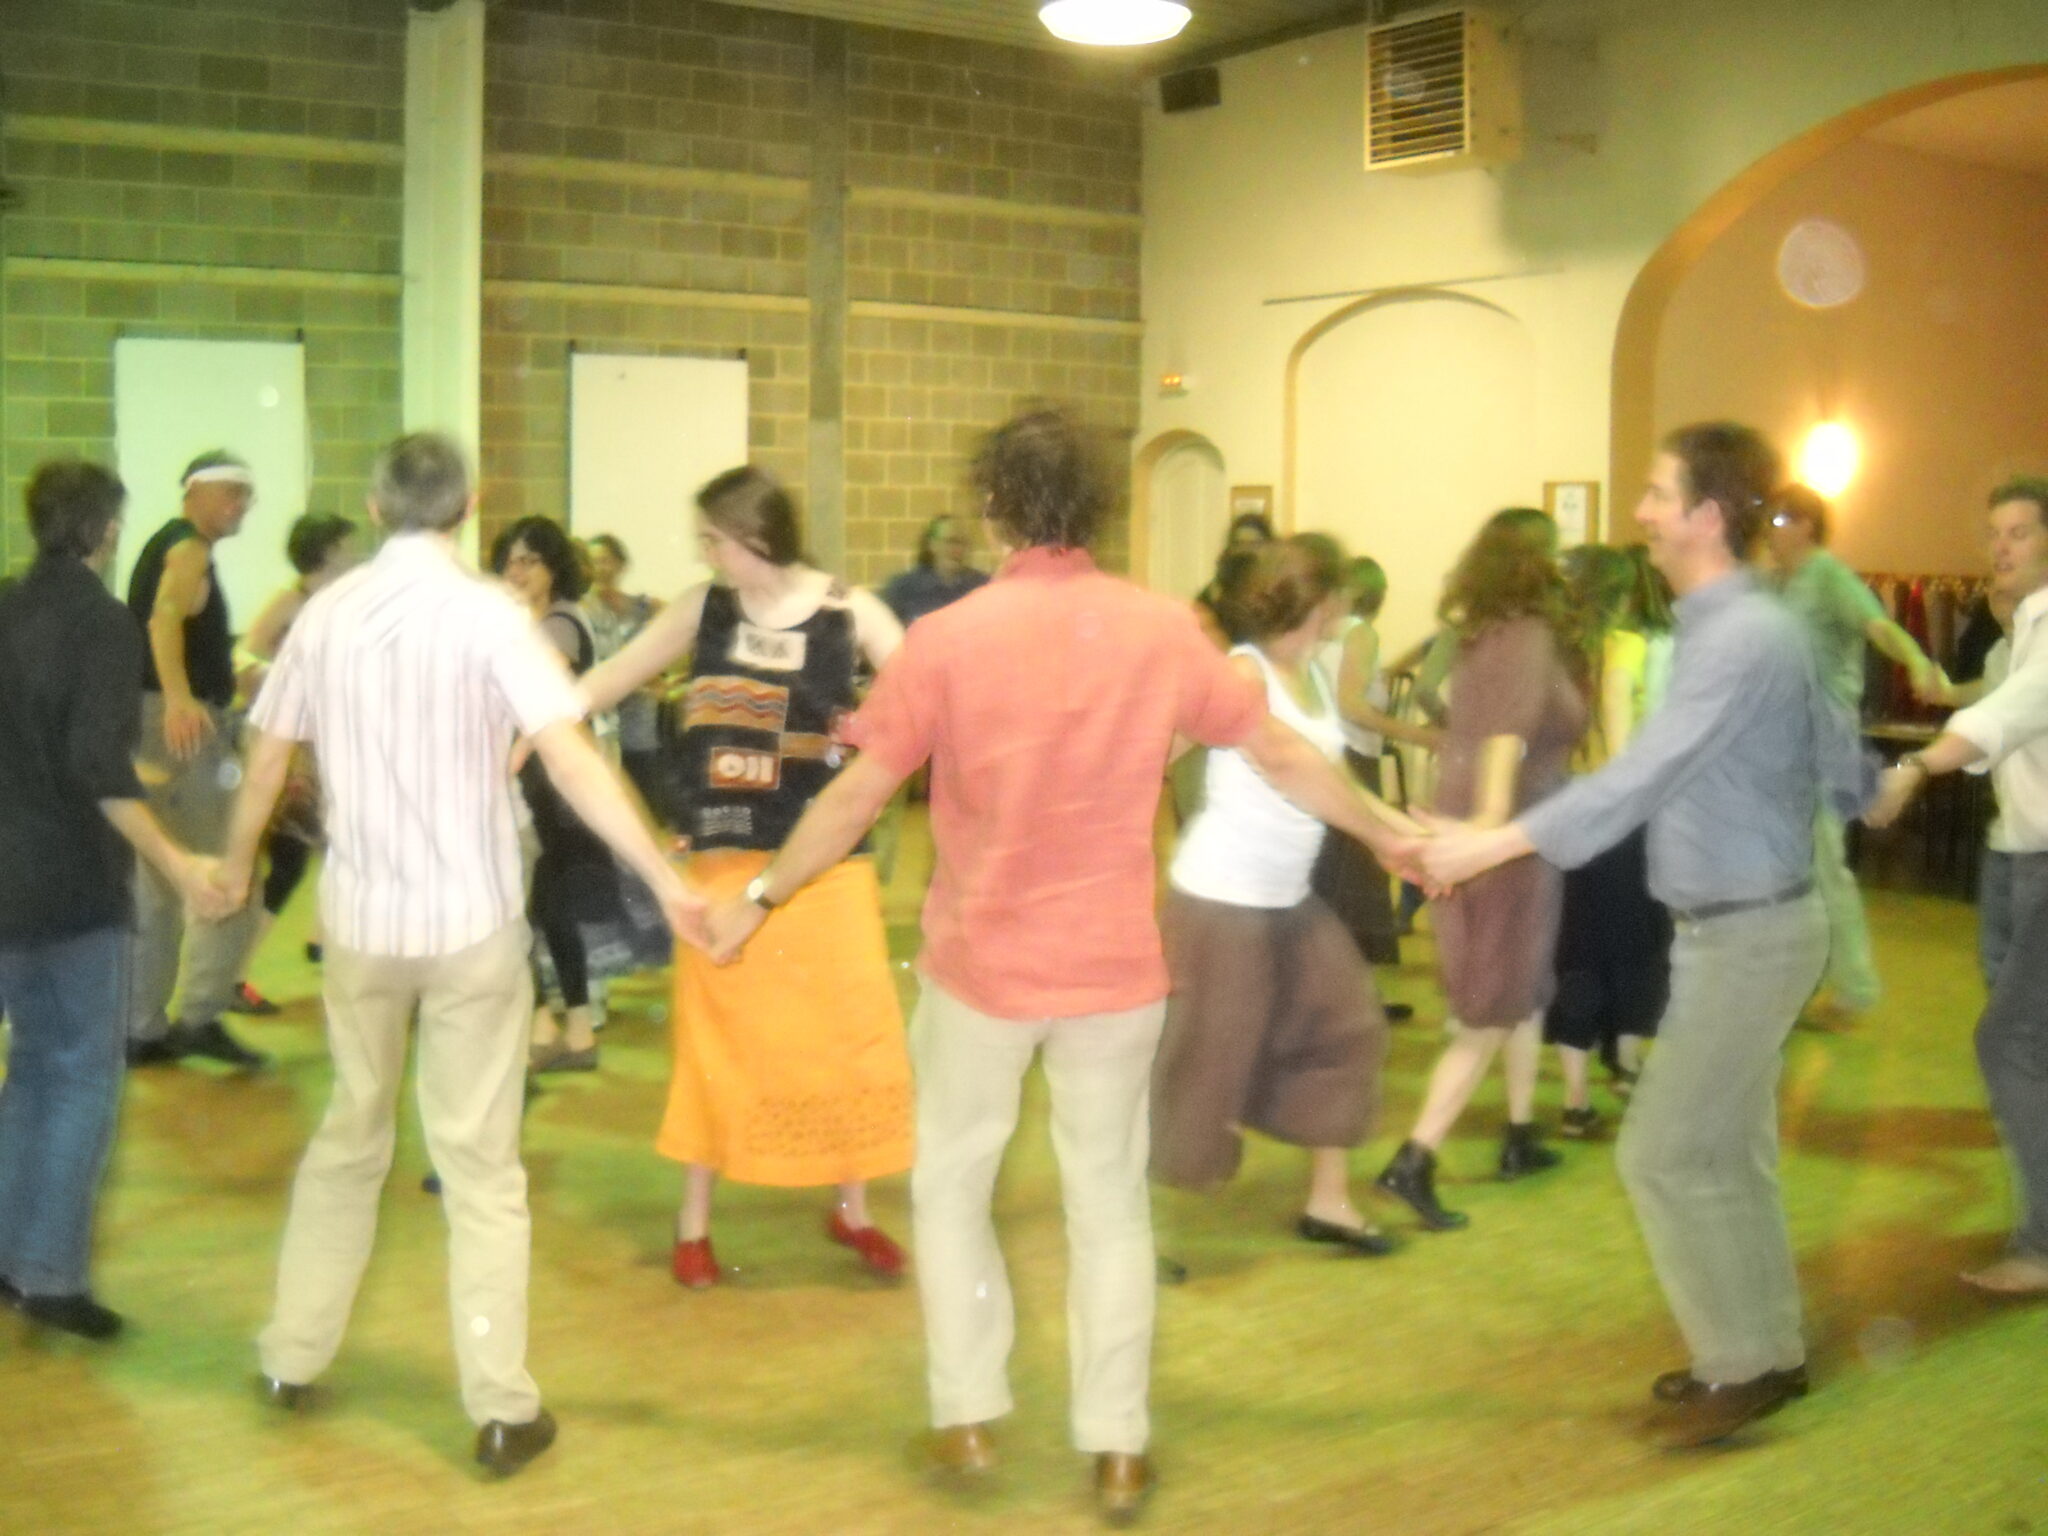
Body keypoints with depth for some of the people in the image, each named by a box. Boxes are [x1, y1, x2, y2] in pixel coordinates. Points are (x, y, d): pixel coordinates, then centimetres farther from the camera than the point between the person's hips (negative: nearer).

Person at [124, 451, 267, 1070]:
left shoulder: (169, 545, 20)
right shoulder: (189, 549, -11)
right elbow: (164, 617, -31)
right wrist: (179, 697, -47)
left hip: (163, 722, 10)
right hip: (185, 724, -10)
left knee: (158, 888, 13)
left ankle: (143, 1029, 17)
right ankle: (200, 1017, -13)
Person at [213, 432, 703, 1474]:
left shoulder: (325, 614, 2)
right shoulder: (487, 613, -12)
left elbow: (267, 759, 11)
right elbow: (571, 760, -20)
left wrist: (237, 863, 28)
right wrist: (665, 880, -18)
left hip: (360, 919, 4)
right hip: (472, 922, -4)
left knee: (349, 1137, 21)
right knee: (480, 1165, 3)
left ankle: (292, 1359, 31)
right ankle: (502, 1408, 6)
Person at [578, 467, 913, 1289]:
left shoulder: (850, 612, -7)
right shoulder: (703, 608, -1)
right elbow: (612, 679, 6)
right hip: (728, 858, 1)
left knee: (854, 1033, 5)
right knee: (716, 1037, 8)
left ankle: (852, 1210, 26)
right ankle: (694, 1220, 24)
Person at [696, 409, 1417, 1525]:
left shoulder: (948, 638, -12)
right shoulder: (1163, 630, -5)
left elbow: (856, 796, -9)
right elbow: (1282, 755, 3)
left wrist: (759, 899, 4)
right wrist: (1393, 837, 18)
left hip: (982, 964, -2)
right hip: (1115, 966, 2)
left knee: (949, 1185, 18)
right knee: (1110, 1202, 14)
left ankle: (969, 1418, 22)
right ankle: (1116, 1447, 18)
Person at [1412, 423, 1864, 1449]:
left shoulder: (1742, 638, -22)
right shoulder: (1730, 627, 9)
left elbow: (1642, 777, -31)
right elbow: (1835, 758, 17)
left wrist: (1490, 845, -34)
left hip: (1747, 932, -10)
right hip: (1736, 924, 10)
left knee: (1664, 1155, -4)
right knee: (1727, 1151, 16)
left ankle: (1745, 1365, 7)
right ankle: (1760, 1349, 27)